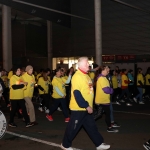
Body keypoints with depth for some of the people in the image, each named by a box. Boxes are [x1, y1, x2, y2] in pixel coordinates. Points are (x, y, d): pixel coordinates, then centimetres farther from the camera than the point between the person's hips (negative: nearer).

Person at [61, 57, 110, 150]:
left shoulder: (86, 75, 12)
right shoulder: (77, 76, -19)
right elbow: (77, 93, -25)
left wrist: (88, 105, 18)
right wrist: (86, 106, -23)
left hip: (86, 108, 9)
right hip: (79, 108, -9)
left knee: (91, 126, 15)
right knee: (73, 127, 4)